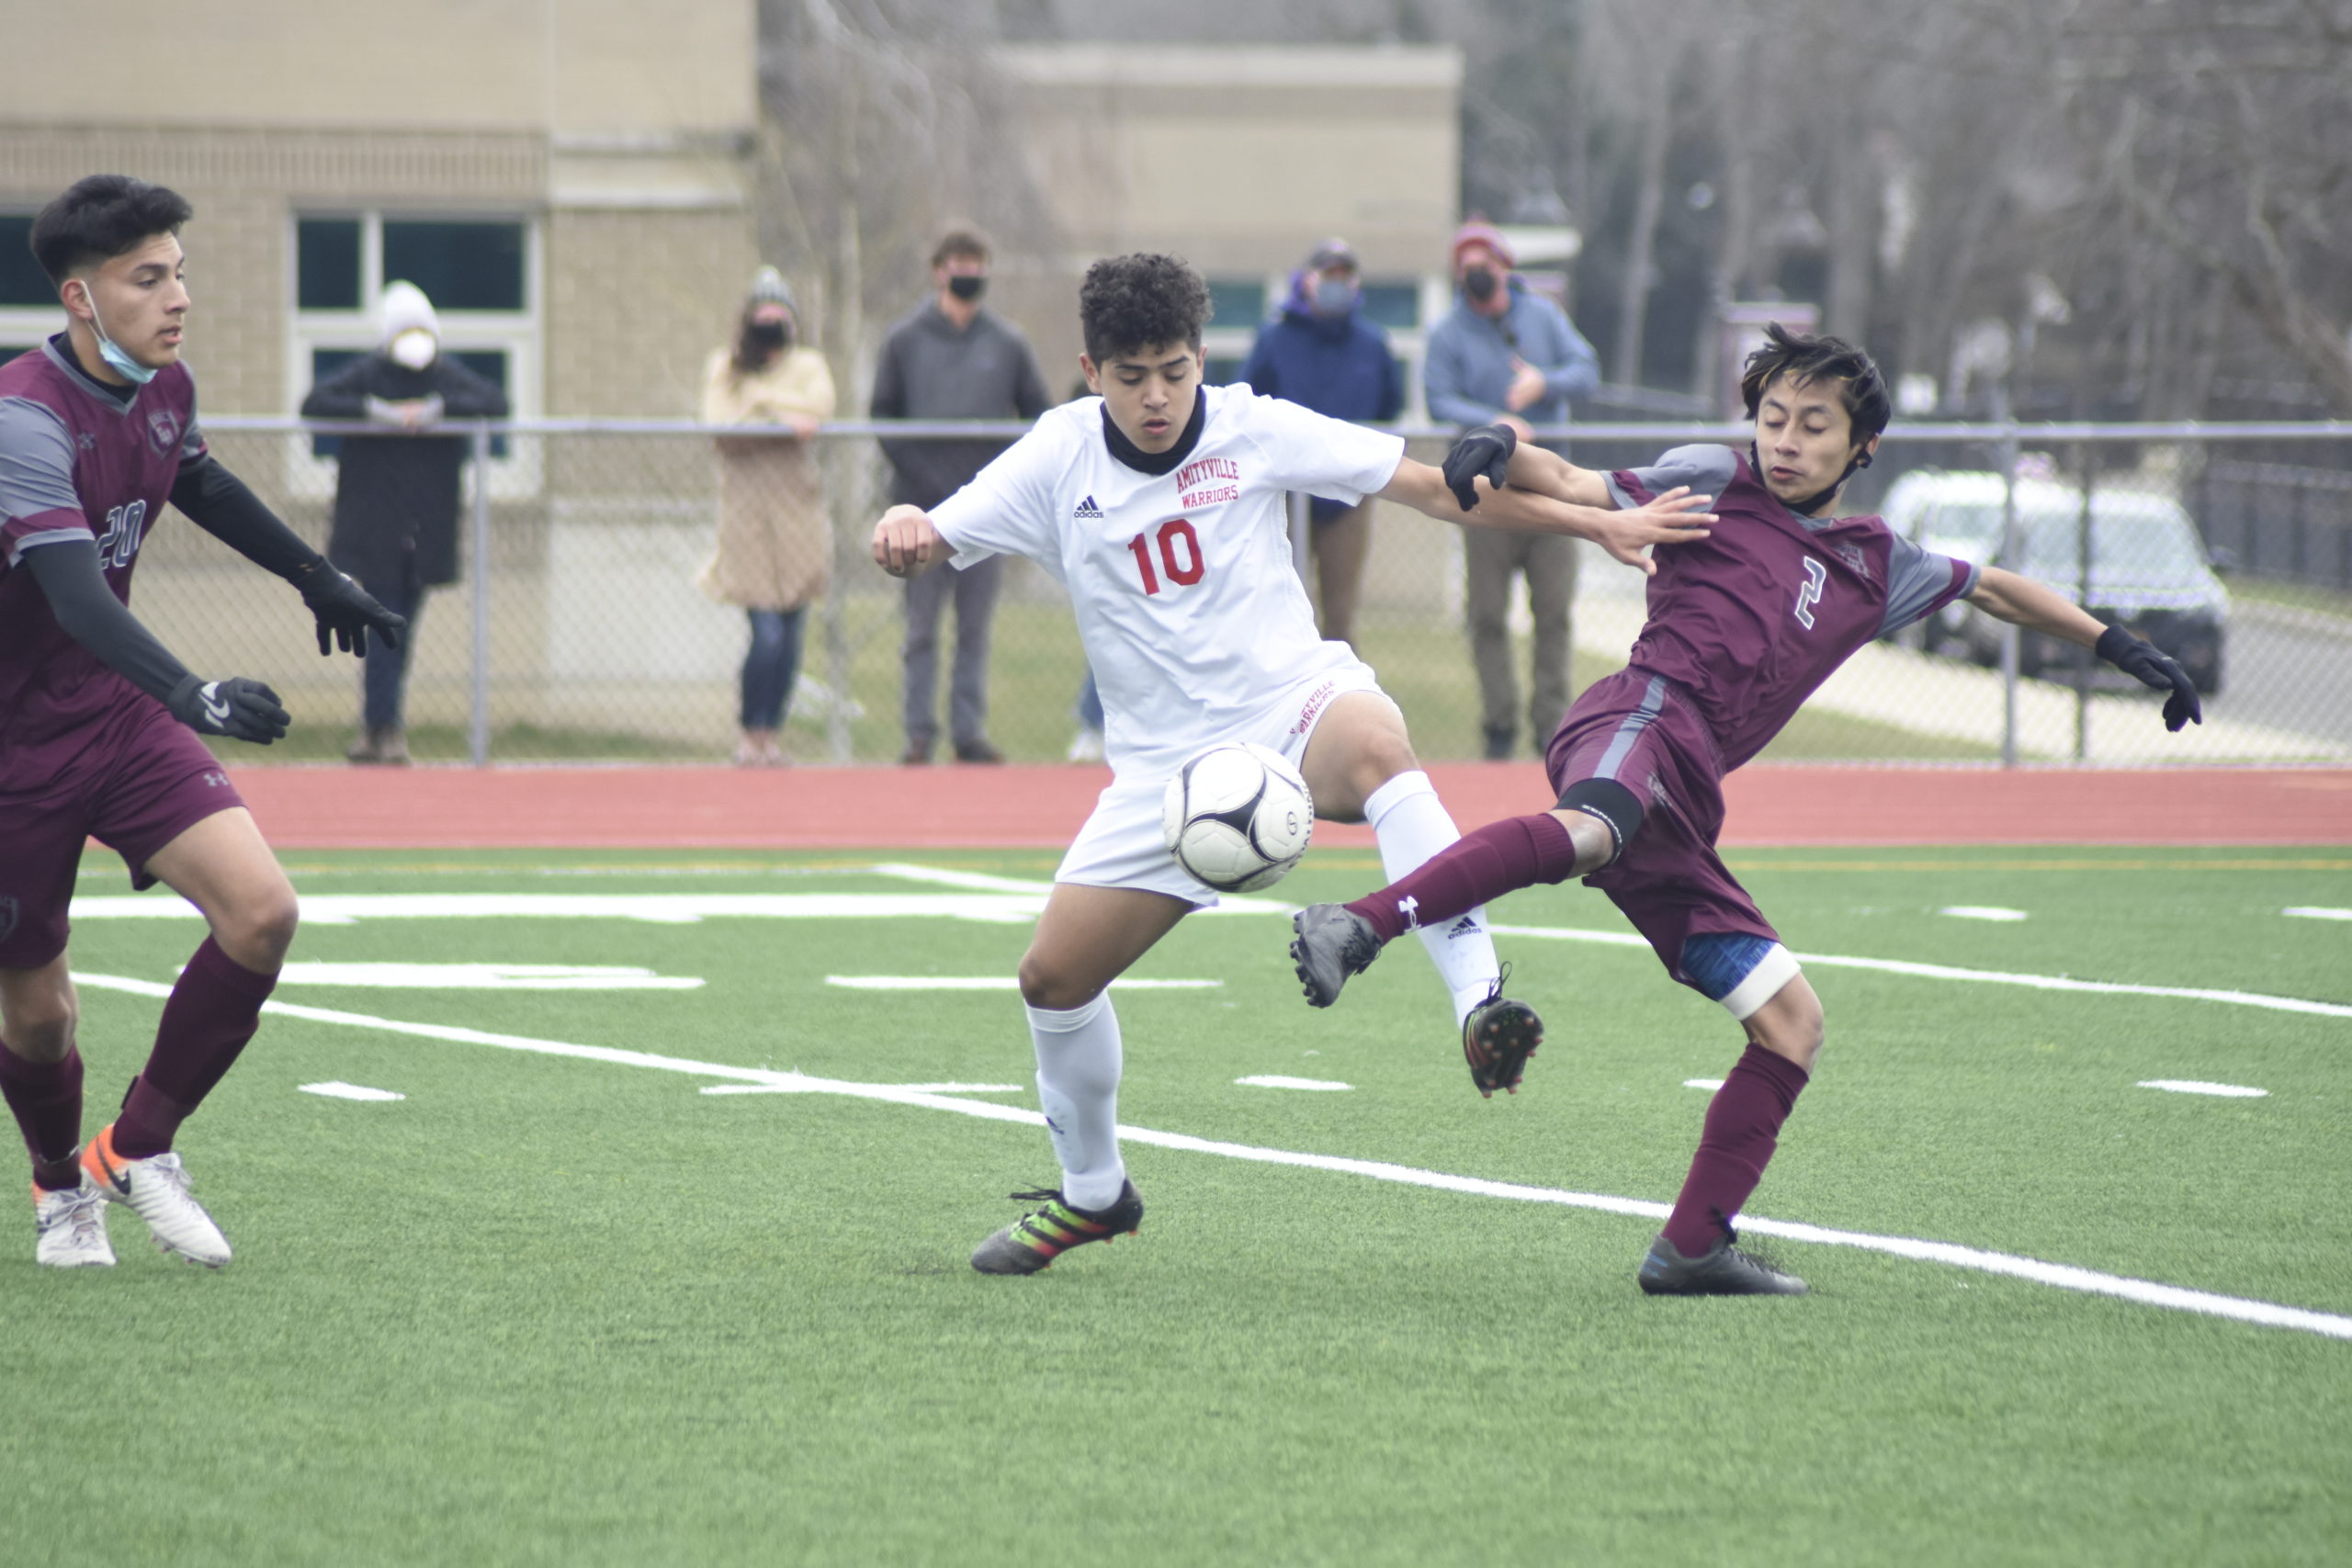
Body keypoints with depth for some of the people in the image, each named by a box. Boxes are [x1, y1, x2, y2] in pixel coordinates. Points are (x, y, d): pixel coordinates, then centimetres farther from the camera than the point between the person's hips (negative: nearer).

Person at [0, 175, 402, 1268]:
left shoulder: (164, 389, -1)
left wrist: (317, 577, 33)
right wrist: (189, 695, -53)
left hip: (116, 714, 6)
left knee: (260, 911, -14)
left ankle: (140, 1147, 4)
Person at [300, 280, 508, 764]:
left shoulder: (448, 376, 7)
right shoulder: (369, 374, -1)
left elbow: (496, 403, -4)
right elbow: (314, 404, -12)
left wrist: (437, 409, -17)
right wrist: (377, 412, -22)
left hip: (426, 535, 3)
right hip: (375, 531, -3)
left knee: (399, 631, 8)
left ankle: (375, 728, 14)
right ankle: (386, 727, -10)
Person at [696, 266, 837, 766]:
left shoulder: (808, 365, 14)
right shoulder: (724, 368, 10)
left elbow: (820, 404, -7)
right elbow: (719, 425, -6)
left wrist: (761, 399, -6)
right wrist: (785, 422, -10)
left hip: (798, 511, 2)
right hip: (747, 512, -2)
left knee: (791, 635, 0)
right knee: (767, 633, -12)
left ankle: (772, 733, 9)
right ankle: (751, 735, -1)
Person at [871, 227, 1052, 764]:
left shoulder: (1008, 343, 9)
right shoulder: (905, 341, 5)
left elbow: (1038, 416, 11)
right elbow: (883, 416, 4)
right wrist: (917, 472, -10)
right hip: (924, 508, -1)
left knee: (975, 629, 3)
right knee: (921, 629, -1)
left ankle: (970, 731, 6)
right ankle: (919, 733, 2)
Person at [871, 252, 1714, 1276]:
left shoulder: (1252, 431, -5)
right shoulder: (1058, 460, -1)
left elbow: (1433, 489, -1)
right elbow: (928, 541, -4)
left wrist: (1596, 524, -5)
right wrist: (901, 533, -30)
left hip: (1294, 703, -3)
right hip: (1165, 760, 3)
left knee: (1374, 742, -40)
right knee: (1054, 973, -1)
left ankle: (1480, 1002, -52)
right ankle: (1091, 1192, 25)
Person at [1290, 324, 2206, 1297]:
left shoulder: (1876, 568, 30)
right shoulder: (1717, 484, 16)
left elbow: (1991, 589, 44)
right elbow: (1573, 488, 12)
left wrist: (2119, 648, 47)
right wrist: (1501, 450, -9)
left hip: (1681, 811, 7)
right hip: (1646, 715, -7)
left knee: (1791, 1023, 5)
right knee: (1586, 833, -42)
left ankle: (1692, 1248, 7)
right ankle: (1359, 927, -63)